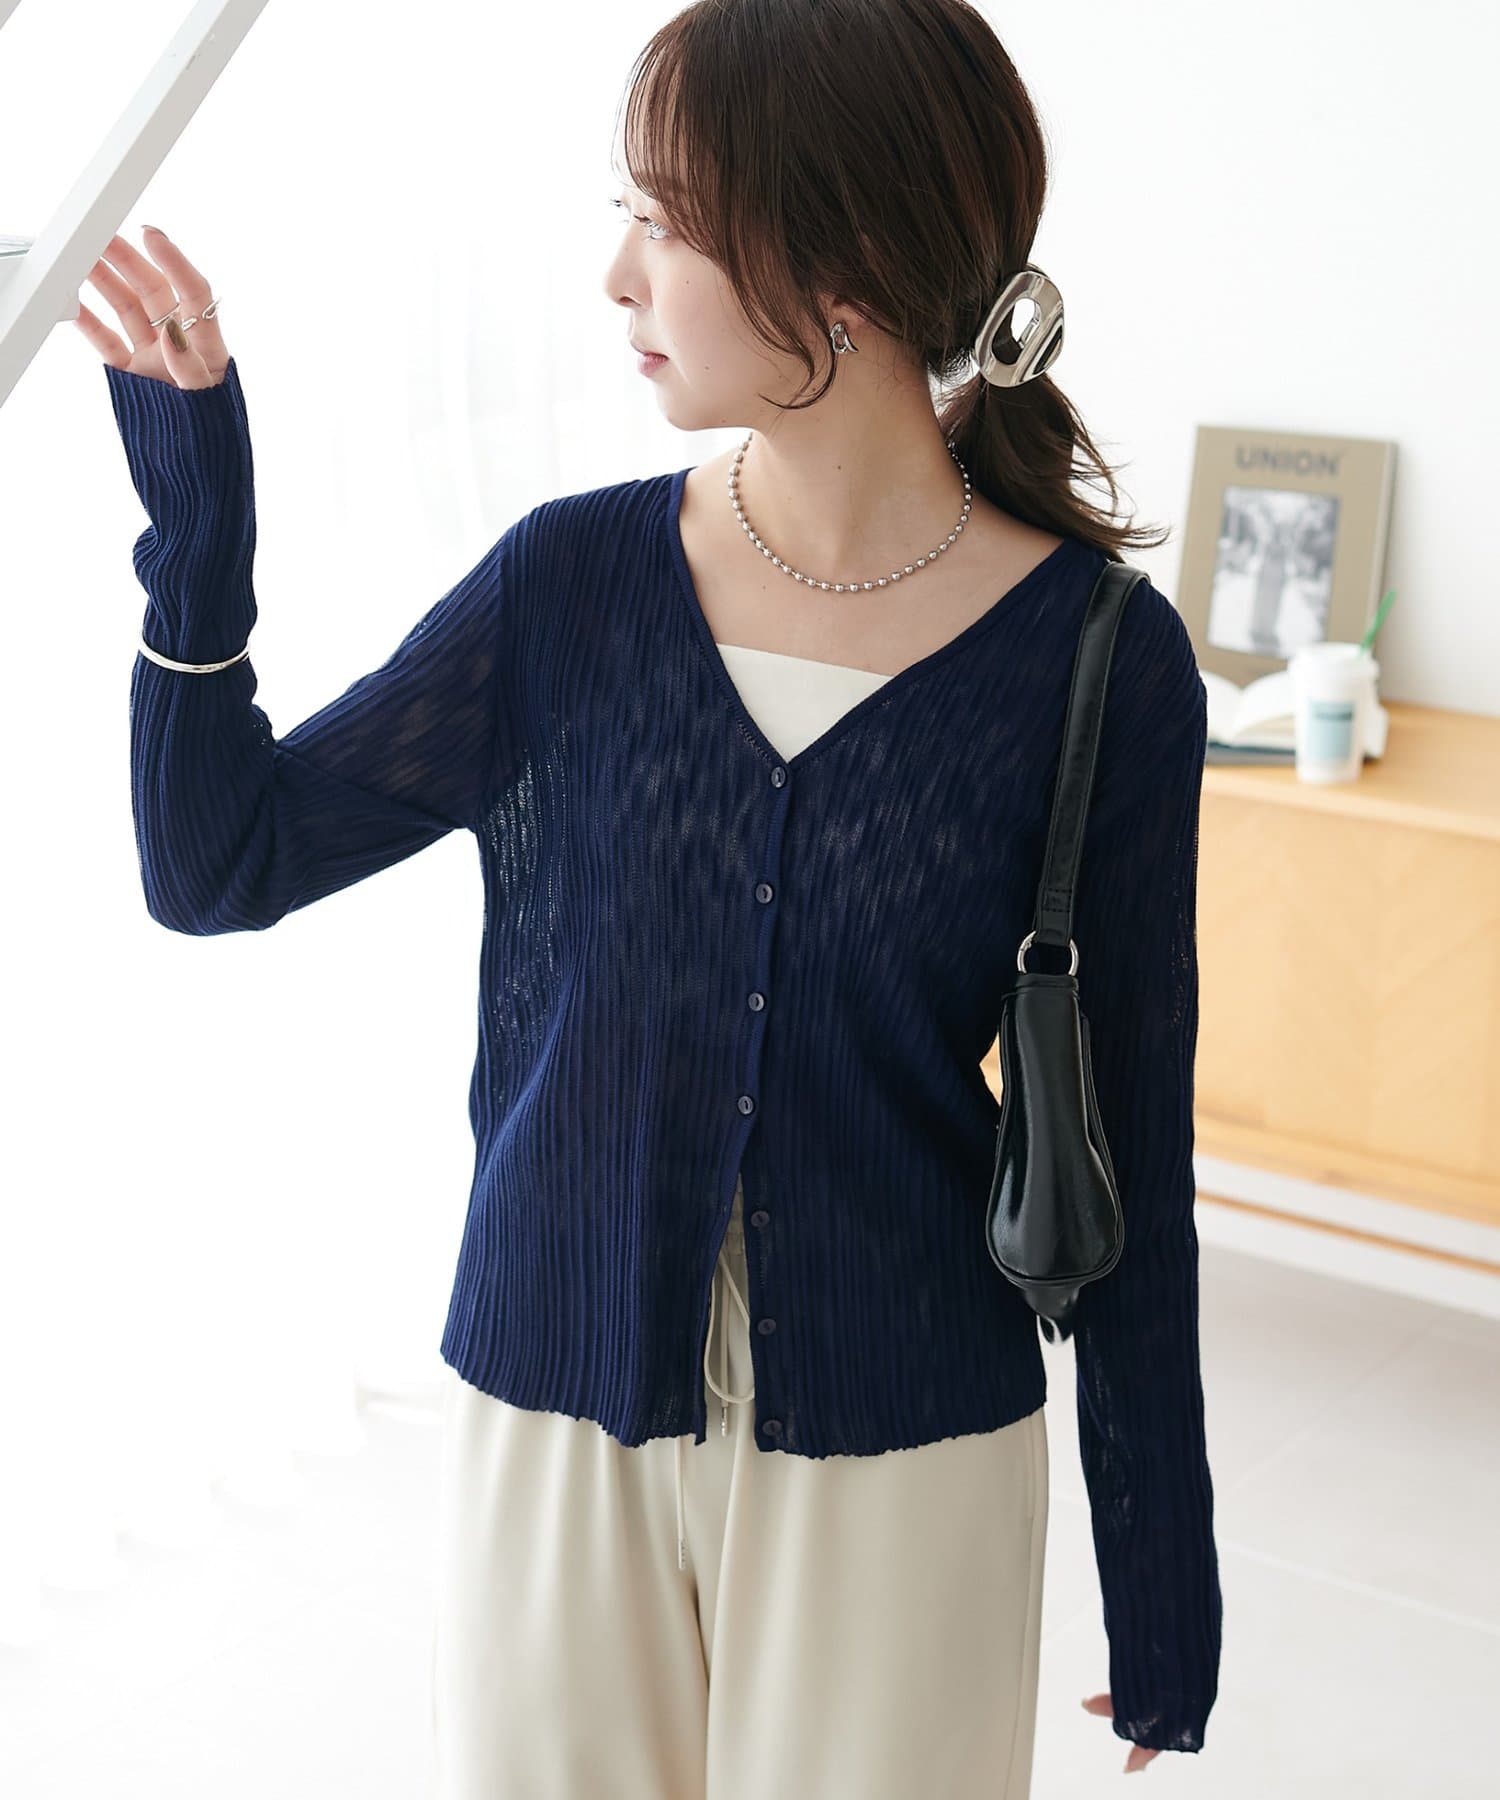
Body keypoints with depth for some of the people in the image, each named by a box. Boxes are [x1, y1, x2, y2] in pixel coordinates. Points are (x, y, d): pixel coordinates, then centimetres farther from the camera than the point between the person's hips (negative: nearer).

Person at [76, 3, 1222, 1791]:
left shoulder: (1100, 659, -12)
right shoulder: (573, 583, -5)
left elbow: (1129, 1153, -6)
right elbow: (215, 867, -2)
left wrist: (1163, 1581, 0)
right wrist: (196, 516, -15)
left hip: (900, 1460, -2)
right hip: (551, 1427, 2)